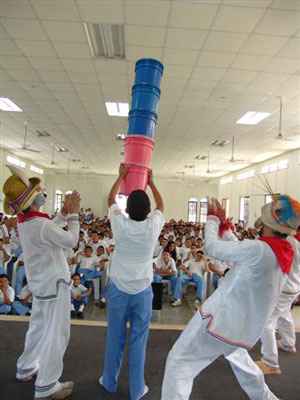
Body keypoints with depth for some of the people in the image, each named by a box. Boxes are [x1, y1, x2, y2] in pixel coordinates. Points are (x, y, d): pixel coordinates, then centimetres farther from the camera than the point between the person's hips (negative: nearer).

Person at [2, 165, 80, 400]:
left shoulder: (25, 220, 0)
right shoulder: (40, 224, -29)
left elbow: (51, 229, 12)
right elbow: (71, 241, -19)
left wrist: (65, 212, 3)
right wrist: (73, 214, -10)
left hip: (41, 282, 9)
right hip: (53, 284, -9)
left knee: (39, 326, 24)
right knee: (57, 333, 5)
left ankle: (26, 368, 41)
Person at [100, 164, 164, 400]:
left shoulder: (120, 225, -12)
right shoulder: (153, 227, -12)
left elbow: (111, 199, 7)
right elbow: (161, 205, 10)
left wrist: (121, 176, 18)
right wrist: (151, 182, 20)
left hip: (119, 289, 1)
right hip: (142, 290, 0)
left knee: (115, 338, 15)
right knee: (138, 340, 11)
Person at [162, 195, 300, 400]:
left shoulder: (258, 249, -26)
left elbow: (212, 247, -16)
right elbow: (236, 251, 10)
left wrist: (213, 218, 0)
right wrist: (223, 224, 12)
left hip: (222, 318, -9)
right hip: (245, 326, 9)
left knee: (179, 362, 3)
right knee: (237, 354, 37)